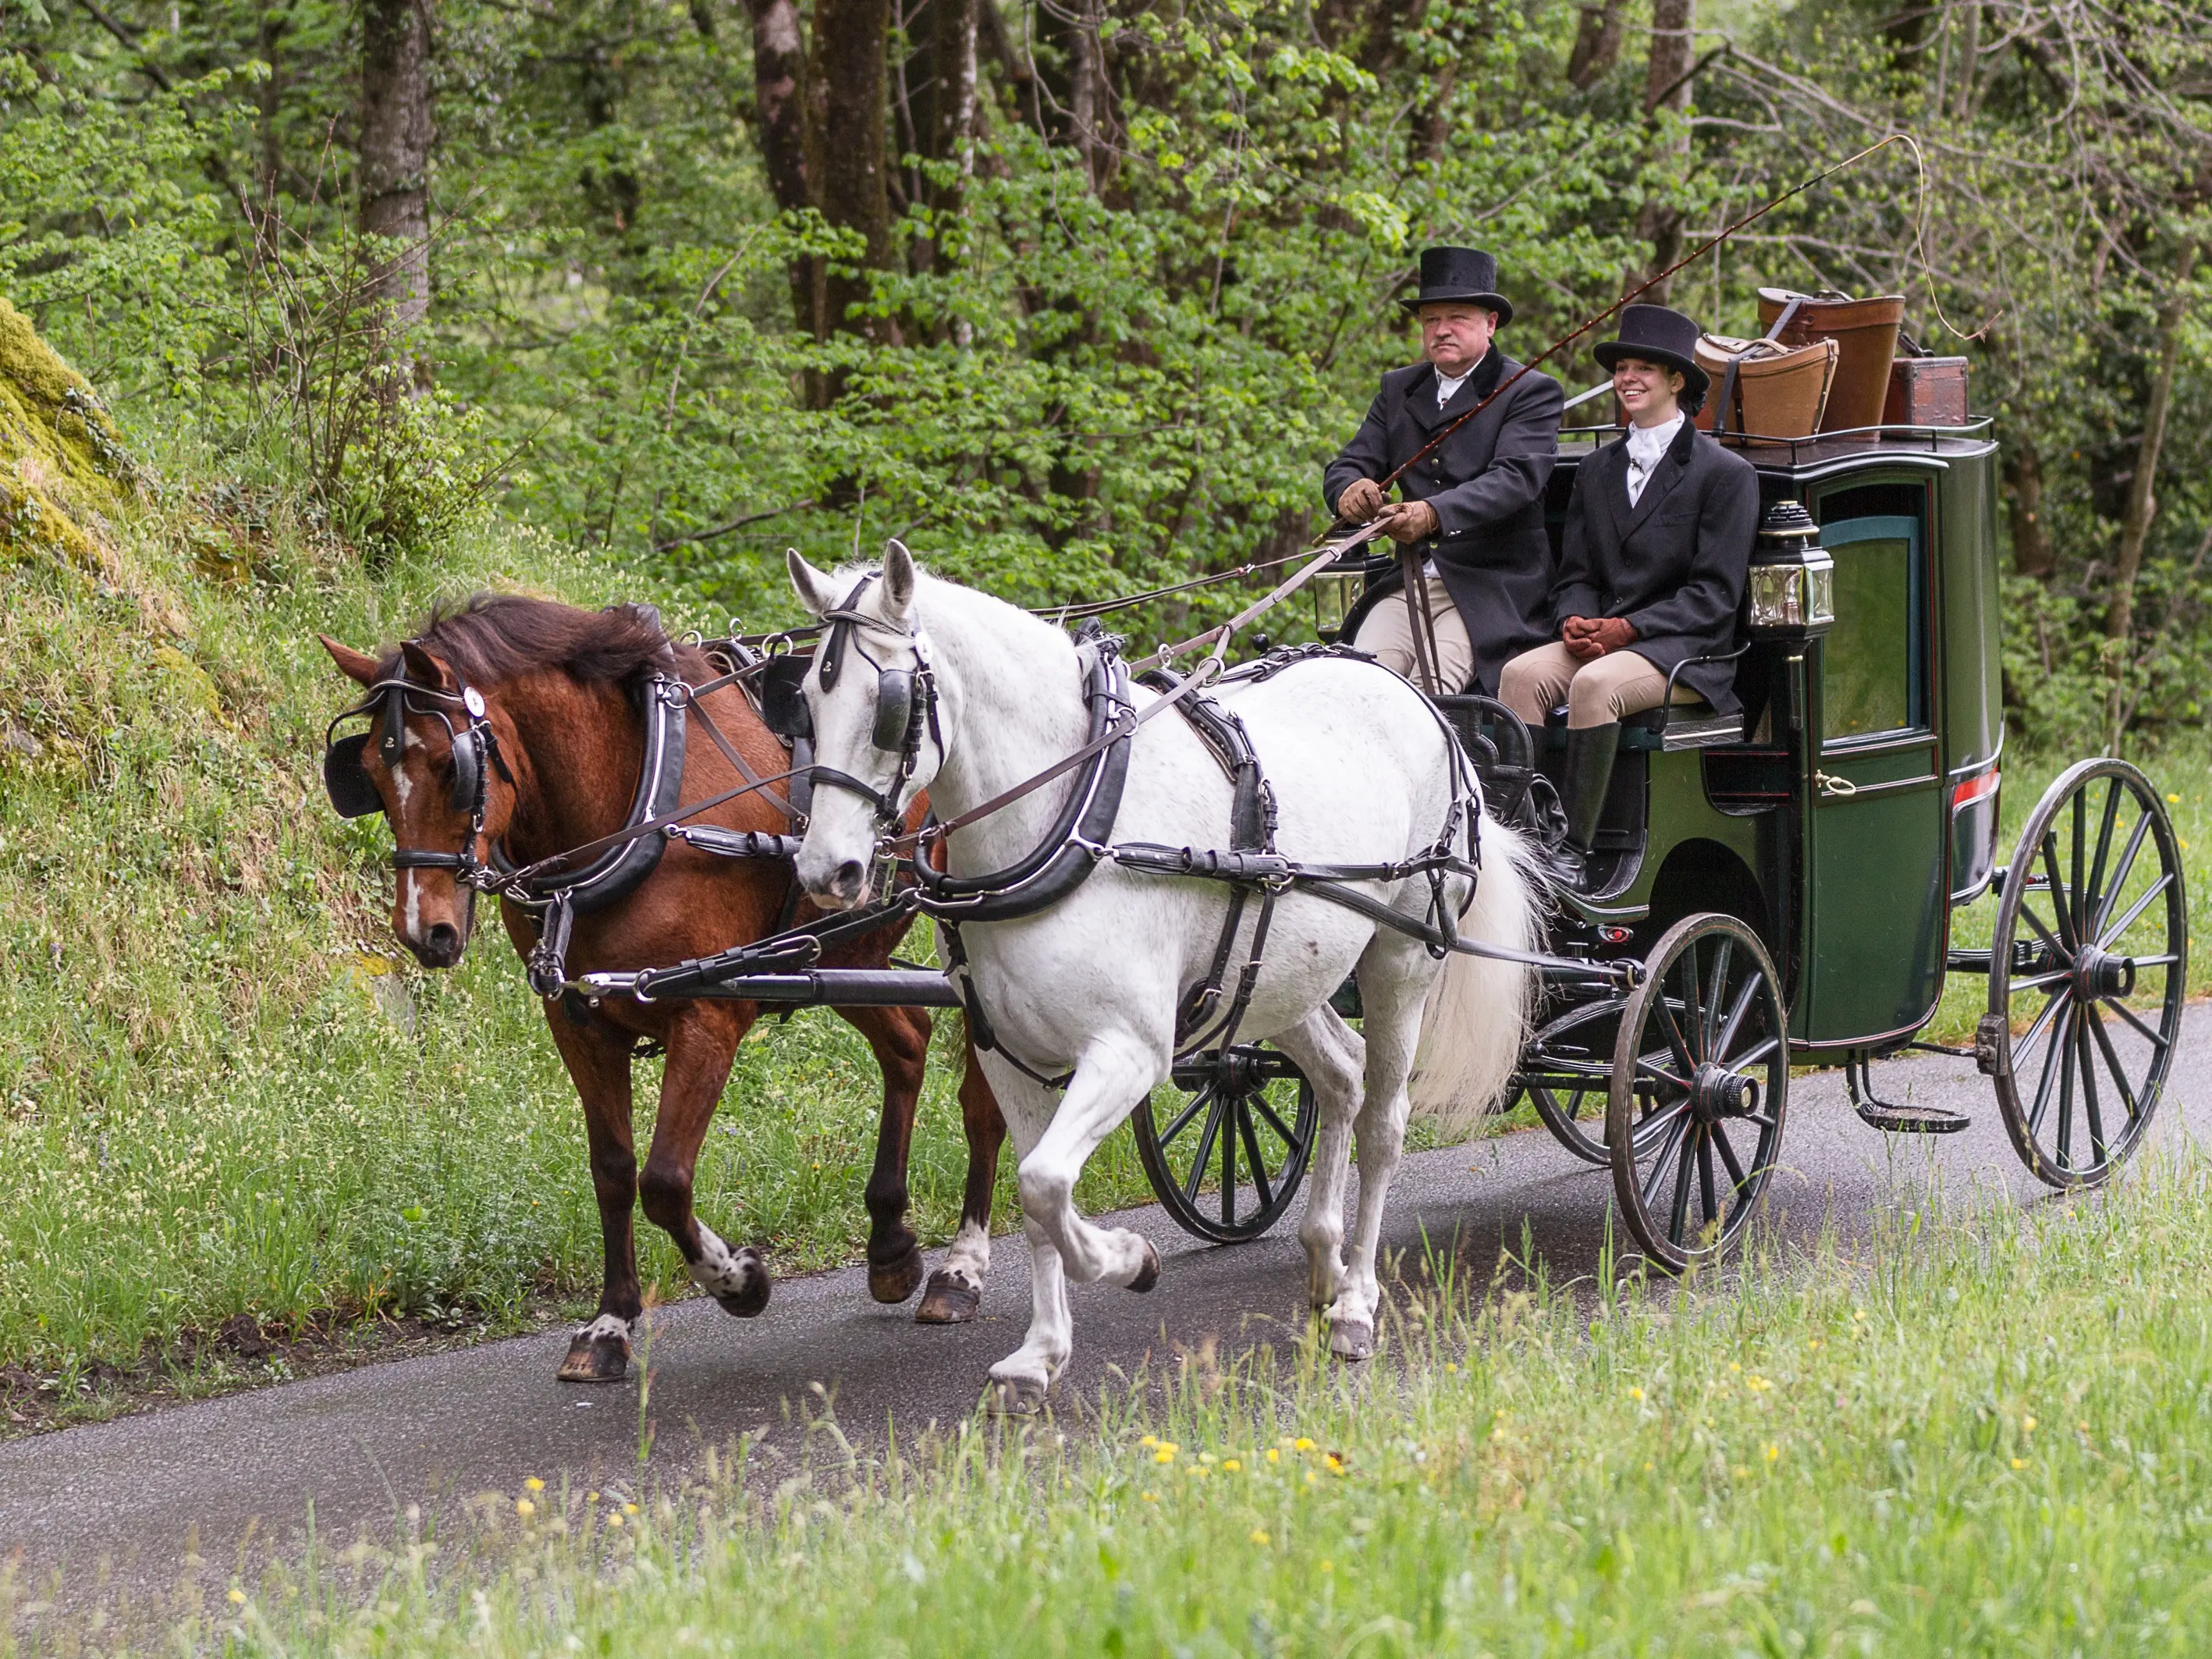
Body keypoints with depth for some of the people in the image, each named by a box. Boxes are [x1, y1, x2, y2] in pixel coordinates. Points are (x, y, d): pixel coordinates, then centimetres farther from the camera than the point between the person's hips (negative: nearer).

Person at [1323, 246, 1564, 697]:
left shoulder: (1532, 392, 0)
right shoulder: (1398, 389, 19)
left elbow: (1516, 478, -16)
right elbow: (1350, 464, 11)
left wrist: (1434, 515, -34)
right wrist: (1349, 491, -17)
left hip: (1491, 593, -5)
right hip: (1410, 584, 5)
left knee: (1430, 686, -29)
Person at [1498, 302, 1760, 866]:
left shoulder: (1726, 473, 1)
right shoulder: (1597, 470, 21)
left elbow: (1715, 594, -6)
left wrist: (1628, 628, -16)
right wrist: (1575, 620, -6)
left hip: (1685, 652, -5)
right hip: (1599, 639, 5)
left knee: (1596, 685, -35)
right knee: (1522, 675, -25)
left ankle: (1574, 853, -36)